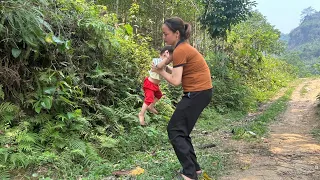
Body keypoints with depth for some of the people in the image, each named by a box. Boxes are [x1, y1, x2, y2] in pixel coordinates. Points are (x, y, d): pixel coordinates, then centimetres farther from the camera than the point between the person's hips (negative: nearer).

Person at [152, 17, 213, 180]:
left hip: (197, 93, -10)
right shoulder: (184, 47, 15)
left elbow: (176, 81, -18)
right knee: (181, 130, 15)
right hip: (201, 91, 10)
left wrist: (160, 71, -4)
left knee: (174, 131, -4)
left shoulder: (179, 51, -15)